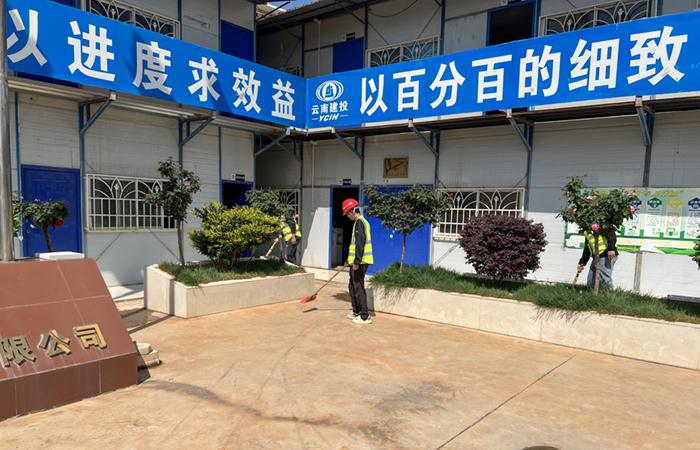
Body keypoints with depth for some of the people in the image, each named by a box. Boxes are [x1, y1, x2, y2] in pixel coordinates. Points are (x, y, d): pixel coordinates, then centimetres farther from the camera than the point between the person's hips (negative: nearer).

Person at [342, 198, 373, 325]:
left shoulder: (359, 222, -14)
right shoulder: (361, 221, 18)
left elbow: (360, 243, -22)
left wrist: (356, 262, -23)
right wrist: (350, 260, 29)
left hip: (359, 262, -10)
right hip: (357, 261, 10)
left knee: (358, 288, -6)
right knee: (353, 287, 19)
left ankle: (365, 316, -2)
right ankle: (356, 312, 29)